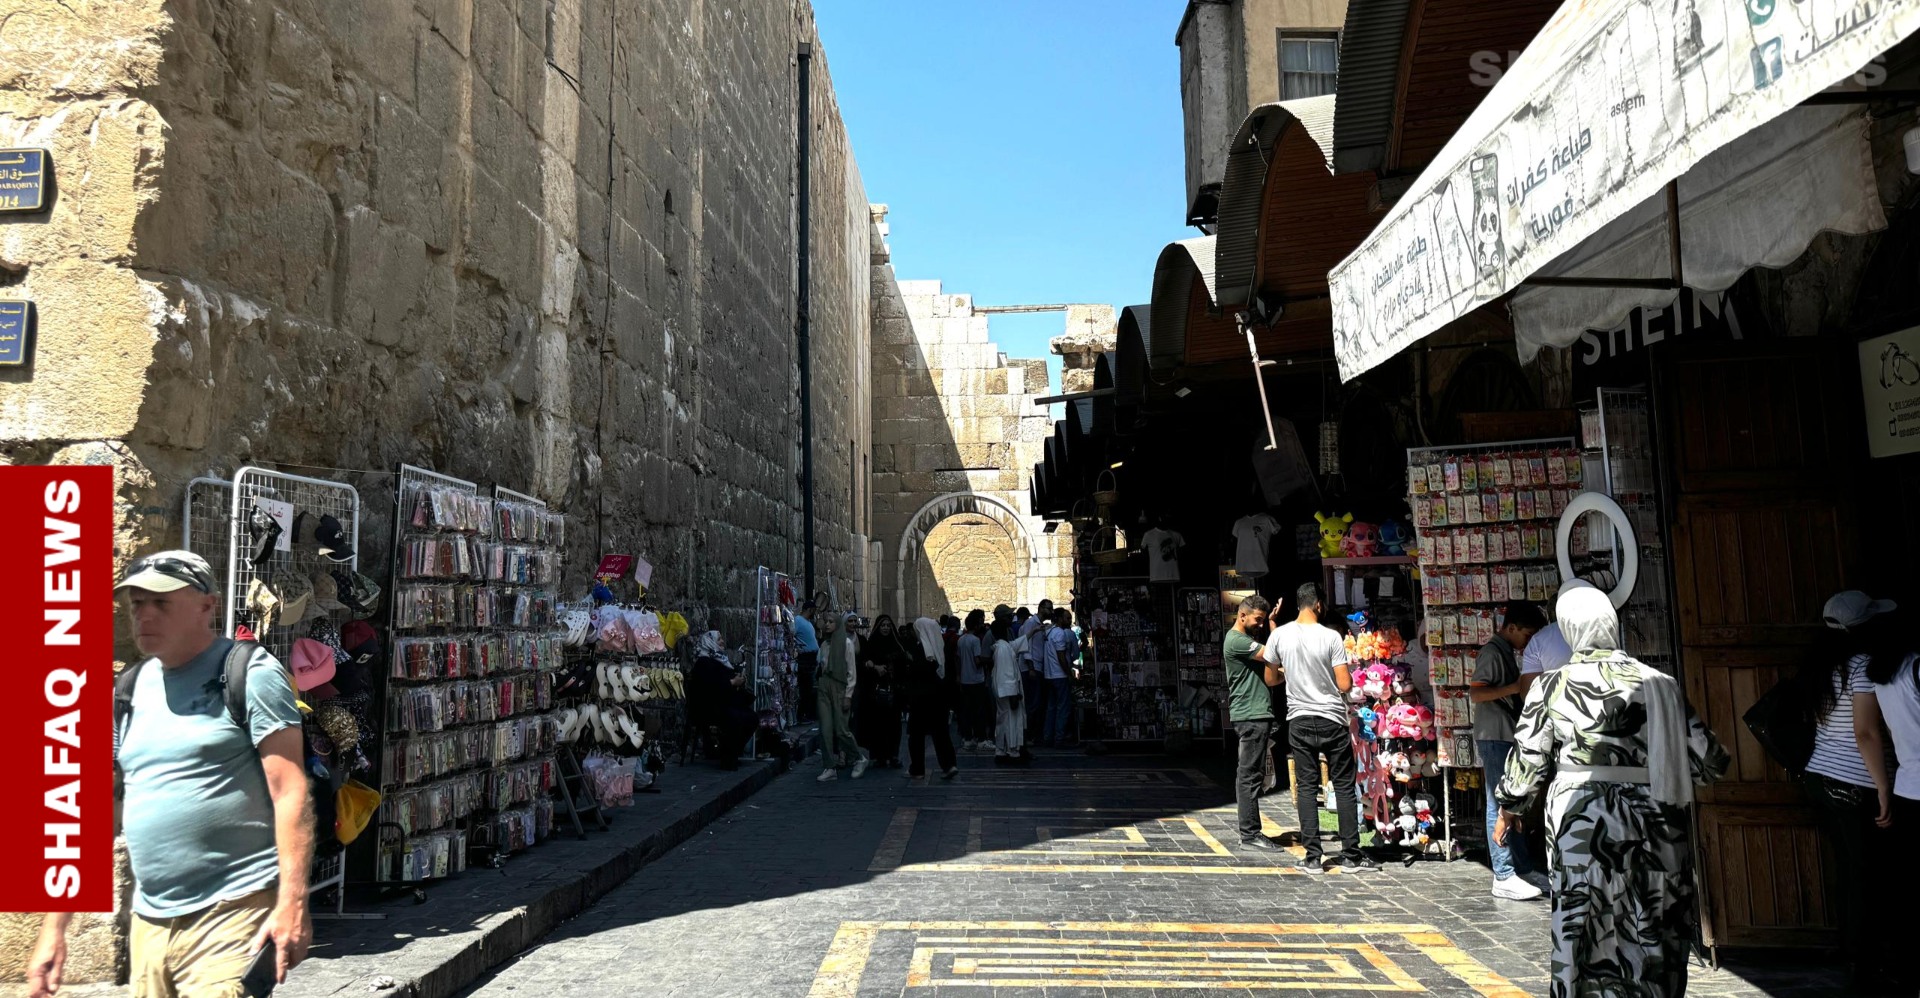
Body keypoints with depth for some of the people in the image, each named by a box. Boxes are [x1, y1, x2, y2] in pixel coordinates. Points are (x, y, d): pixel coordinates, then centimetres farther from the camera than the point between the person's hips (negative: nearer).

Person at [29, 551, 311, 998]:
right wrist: (53, 927, 10)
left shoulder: (248, 672, -6)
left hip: (233, 915, -6)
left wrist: (292, 902, -20)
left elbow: (290, 793, -13)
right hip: (148, 923, 6)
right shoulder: (129, 691, 12)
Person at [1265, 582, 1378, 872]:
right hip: (1332, 720, -2)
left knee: (1306, 787, 6)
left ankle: (1312, 855, 5)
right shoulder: (1331, 636, -11)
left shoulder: (1280, 634, -3)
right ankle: (1351, 854, 9)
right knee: (1344, 786, 6)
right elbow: (1345, 685, -11)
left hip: (1299, 720, 2)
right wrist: (1350, 677, 10)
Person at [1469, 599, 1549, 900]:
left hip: (1509, 736, 10)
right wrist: (1517, 686, -25)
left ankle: (1524, 868, 22)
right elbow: (1476, 693, -23)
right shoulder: (1493, 652, -12)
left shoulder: (1509, 652, 18)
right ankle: (1504, 877, -6)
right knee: (1500, 805, -8)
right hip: (1495, 737, -10)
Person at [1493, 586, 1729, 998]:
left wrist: (1509, 811, 15)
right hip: (1651, 823, 1)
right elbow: (1707, 758, 2)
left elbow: (1526, 759, 0)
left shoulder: (1552, 685, -4)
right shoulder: (1659, 684, -1)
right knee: (1651, 933, 13)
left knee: (1583, 930, 9)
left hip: (1577, 821, -1)